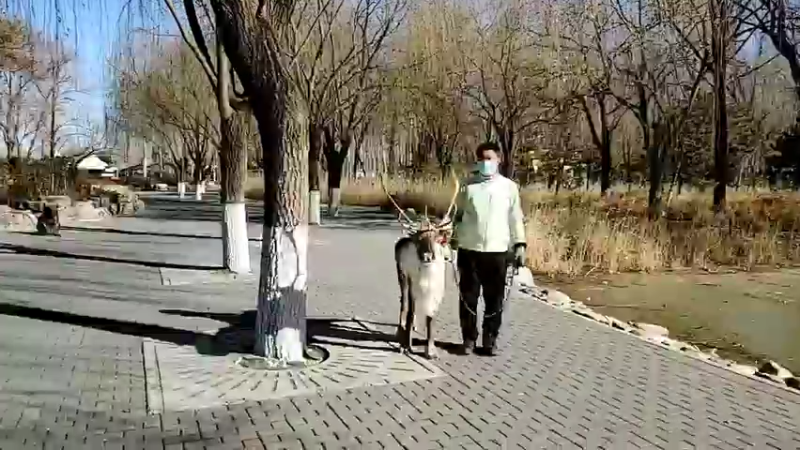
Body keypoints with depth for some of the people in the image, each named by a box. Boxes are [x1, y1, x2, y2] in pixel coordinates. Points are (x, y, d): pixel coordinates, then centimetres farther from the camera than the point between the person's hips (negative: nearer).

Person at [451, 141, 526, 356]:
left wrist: (519, 244, 1)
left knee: (495, 298, 6)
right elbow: (458, 215, 7)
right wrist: (455, 240, 4)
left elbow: (515, 218, 6)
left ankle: (490, 339, 19)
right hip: (469, 250, 0)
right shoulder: (468, 185, 3)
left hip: (498, 251, 0)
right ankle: (469, 338, 18)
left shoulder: (509, 187, 3)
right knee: (469, 296, 6)